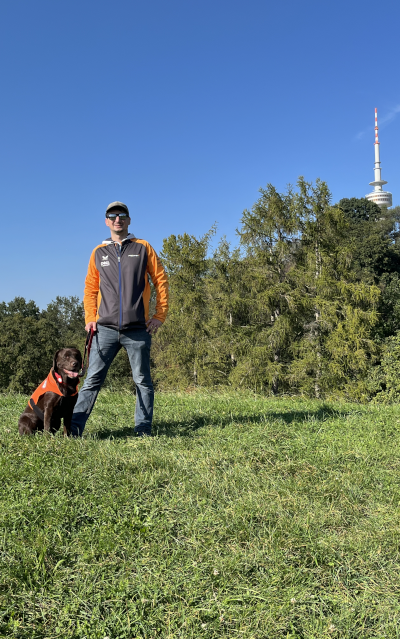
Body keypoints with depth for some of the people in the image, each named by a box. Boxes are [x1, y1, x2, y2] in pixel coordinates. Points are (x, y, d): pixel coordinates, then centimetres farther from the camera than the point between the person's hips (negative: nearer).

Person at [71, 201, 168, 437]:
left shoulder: (143, 248, 7)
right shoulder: (99, 252, 13)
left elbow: (161, 281, 6)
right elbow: (90, 288, 16)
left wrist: (160, 316, 0)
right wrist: (90, 318, 4)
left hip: (138, 329, -1)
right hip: (105, 329, 2)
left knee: (143, 381, 3)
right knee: (92, 380, -2)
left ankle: (144, 430, 11)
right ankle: (75, 429, -1)